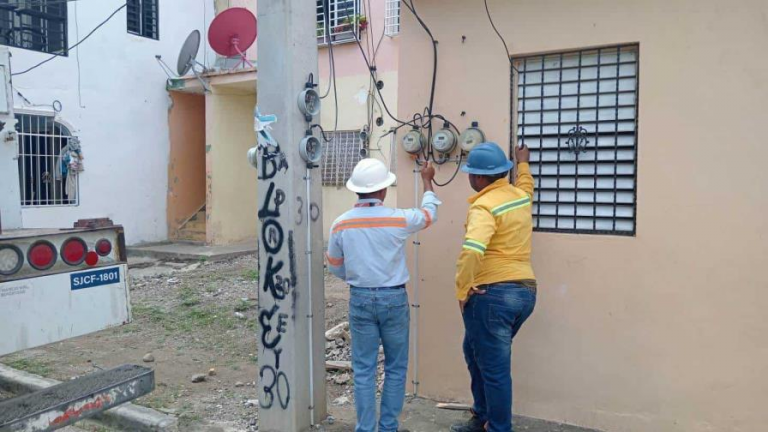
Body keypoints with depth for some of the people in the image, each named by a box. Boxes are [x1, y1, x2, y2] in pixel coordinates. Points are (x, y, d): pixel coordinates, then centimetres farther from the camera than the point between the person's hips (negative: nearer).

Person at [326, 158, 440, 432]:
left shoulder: (341, 224, -4)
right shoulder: (398, 219, -11)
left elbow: (335, 267, 8)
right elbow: (429, 214, 10)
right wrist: (427, 180, 25)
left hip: (360, 299, 2)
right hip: (394, 298, -1)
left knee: (363, 370, 9)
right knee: (395, 368, 13)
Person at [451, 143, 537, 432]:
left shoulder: (484, 205, -16)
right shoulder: (520, 196, 10)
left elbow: (472, 251, -31)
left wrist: (461, 291, -18)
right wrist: (523, 163, 54)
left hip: (494, 294, -9)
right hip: (525, 292, 9)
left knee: (494, 368, 4)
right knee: (475, 351, 24)